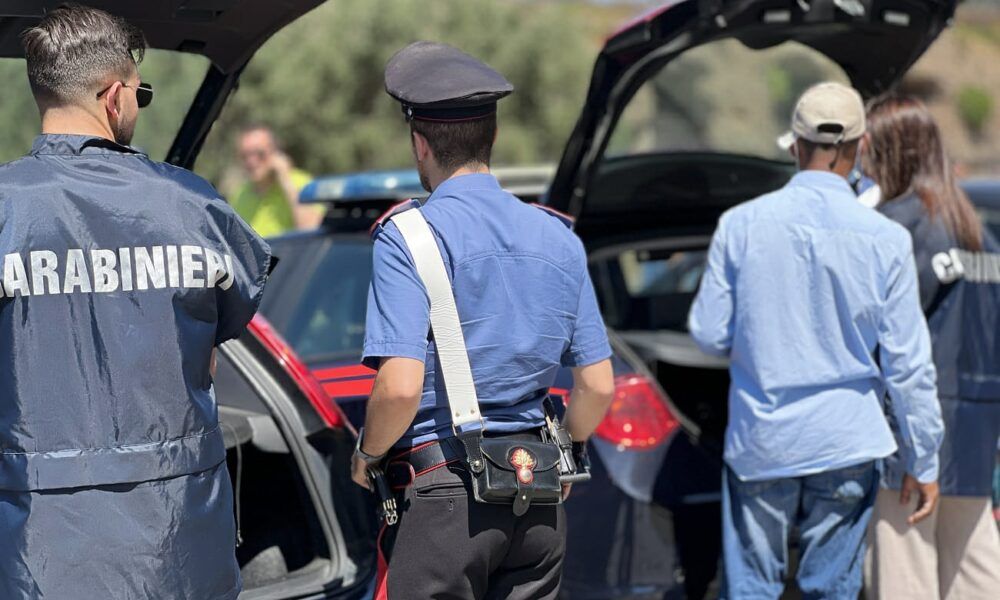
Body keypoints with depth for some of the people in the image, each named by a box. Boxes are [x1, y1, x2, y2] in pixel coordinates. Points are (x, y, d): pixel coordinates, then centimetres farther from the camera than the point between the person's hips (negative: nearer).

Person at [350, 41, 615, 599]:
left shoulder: (407, 237, -9)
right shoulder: (559, 237, 7)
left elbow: (401, 385, -18)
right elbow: (598, 385, 8)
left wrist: (367, 455, 0)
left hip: (441, 493, -5)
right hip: (538, 501, 5)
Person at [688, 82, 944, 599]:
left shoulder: (741, 225, -6)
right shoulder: (885, 240, -7)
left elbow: (708, 333, -1)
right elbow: (907, 364, -4)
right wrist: (922, 462, 5)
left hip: (760, 440, 0)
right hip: (846, 442, 0)